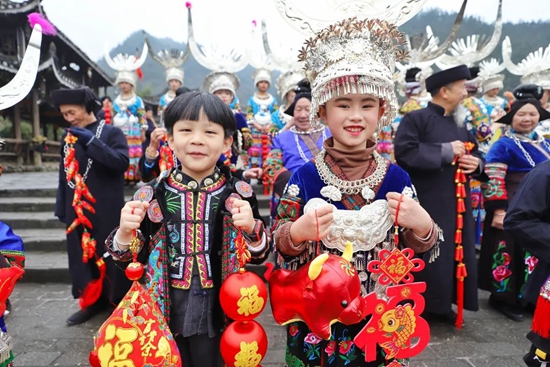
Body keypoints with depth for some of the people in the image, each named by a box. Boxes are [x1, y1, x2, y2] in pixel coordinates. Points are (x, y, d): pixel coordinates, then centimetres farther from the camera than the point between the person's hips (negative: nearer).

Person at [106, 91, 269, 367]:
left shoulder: (238, 194, -9)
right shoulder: (153, 195, -7)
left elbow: (259, 255, -4)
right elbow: (131, 258, 2)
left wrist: (251, 227, -23)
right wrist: (125, 232, -18)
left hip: (217, 313, 0)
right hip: (166, 311, 1)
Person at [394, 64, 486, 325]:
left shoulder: (459, 123, 15)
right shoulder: (415, 119, -9)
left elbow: (475, 153, 22)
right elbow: (404, 152, -22)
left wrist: (477, 163, -1)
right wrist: (445, 151, -18)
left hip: (456, 202, 8)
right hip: (426, 203, -7)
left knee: (455, 253, 12)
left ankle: (440, 306, 28)